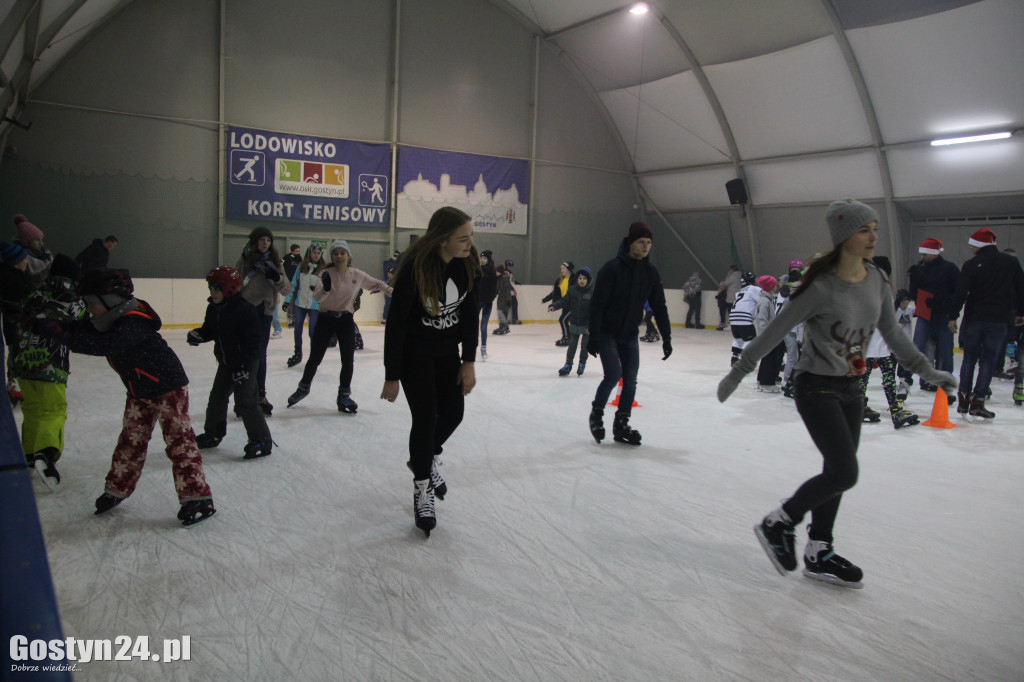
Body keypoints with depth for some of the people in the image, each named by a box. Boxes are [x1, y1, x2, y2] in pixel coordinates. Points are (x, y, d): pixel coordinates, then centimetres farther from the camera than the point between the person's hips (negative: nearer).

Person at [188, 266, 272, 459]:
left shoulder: (245, 310, -22)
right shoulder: (213, 309, 3)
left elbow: (252, 342, -23)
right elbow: (209, 330, 16)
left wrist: (244, 367, -26)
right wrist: (198, 335, -8)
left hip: (245, 363, -8)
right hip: (225, 362, 9)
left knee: (246, 401, -11)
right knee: (217, 398, 16)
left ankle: (261, 440, -2)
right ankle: (213, 434, 34)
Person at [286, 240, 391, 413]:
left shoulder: (357, 275, -2)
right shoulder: (326, 274, -10)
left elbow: (376, 284, 12)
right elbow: (317, 297, -22)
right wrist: (325, 288, -42)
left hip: (346, 320, 2)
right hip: (325, 319, -2)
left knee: (347, 360, -1)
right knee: (315, 358, 7)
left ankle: (344, 395, 17)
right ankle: (304, 388, 32)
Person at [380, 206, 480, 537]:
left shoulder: (468, 263, -12)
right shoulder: (415, 267, -28)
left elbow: (470, 313, -2)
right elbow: (396, 323, -21)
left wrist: (469, 362, -3)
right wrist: (392, 377, -17)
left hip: (447, 351, 5)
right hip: (414, 353, -5)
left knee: (453, 413, 6)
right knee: (426, 418, -6)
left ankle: (428, 458, 38)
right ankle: (421, 490, 14)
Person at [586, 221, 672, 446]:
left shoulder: (651, 272, 1)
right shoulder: (612, 268, -16)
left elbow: (659, 306, 7)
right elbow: (597, 303, -16)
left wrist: (666, 337, 4)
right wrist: (594, 337, -19)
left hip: (630, 335, 5)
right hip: (607, 333, -5)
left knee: (630, 381, 3)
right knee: (613, 374, -14)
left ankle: (621, 424, 16)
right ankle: (596, 413, 10)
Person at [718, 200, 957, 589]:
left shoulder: (877, 281, 1)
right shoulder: (822, 287, -20)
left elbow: (891, 331, 15)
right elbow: (775, 331, -15)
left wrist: (925, 369, 19)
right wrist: (739, 372, -11)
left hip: (851, 388, 7)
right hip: (817, 388, -7)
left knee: (838, 473, 12)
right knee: (844, 473, -12)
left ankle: (819, 553, 25)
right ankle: (779, 523, 9)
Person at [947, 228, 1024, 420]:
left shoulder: (971, 264, -5)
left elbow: (960, 292, -11)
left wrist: (953, 316, -7)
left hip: (973, 318, 0)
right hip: (998, 320, 1)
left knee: (969, 359, 11)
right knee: (987, 361, 3)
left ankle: (963, 400, 12)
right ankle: (977, 403, -1)